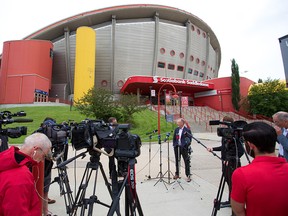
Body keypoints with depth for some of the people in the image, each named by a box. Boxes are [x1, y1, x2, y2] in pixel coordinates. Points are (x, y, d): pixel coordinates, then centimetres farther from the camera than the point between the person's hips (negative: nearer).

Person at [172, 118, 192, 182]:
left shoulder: (187, 130, -7)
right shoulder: (176, 129, 8)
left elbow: (189, 139, -6)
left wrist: (187, 146, -13)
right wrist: (174, 145, 7)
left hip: (184, 148, -5)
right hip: (177, 147, 5)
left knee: (186, 162, 3)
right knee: (177, 161, 15)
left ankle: (188, 175, 15)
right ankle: (177, 174, 30)